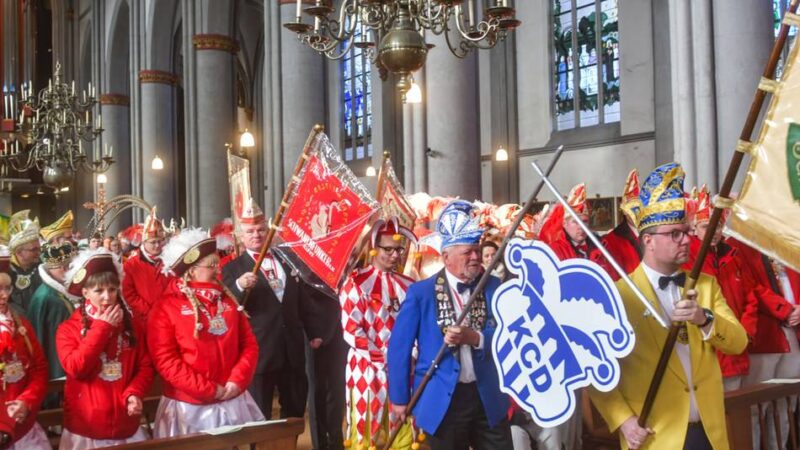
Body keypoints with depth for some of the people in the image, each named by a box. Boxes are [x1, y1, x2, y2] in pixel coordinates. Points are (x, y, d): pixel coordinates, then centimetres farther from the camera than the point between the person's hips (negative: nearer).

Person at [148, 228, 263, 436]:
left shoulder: (228, 301, 8)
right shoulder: (167, 307, -6)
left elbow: (249, 344, 7)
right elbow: (165, 360, -11)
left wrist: (237, 381, -8)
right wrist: (209, 390, -14)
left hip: (233, 402, 4)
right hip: (190, 406, -4)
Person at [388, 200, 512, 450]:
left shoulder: (494, 287, 0)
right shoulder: (420, 293, -8)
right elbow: (399, 347, -4)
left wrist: (473, 337, -24)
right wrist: (399, 398, -3)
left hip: (488, 398, 3)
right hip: (442, 401, -2)